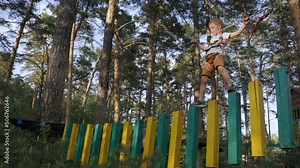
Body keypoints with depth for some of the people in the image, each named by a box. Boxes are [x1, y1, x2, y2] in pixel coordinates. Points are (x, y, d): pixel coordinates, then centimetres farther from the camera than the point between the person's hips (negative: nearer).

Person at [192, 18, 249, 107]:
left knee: (220, 68, -40)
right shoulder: (211, 38, 38)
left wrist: (244, 24, -5)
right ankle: (201, 99, -1)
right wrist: (197, 43, 43)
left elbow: (236, 33, 6)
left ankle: (230, 85, -47)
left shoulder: (223, 35, 18)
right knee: (203, 79, -2)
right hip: (209, 59, 6)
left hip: (217, 55, -6)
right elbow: (205, 48, 45)